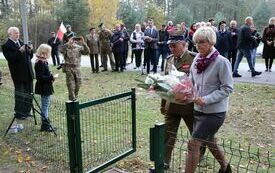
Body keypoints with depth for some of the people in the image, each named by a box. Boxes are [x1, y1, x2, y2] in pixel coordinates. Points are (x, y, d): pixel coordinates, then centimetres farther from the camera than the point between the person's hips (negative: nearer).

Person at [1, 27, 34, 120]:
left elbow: (29, 57, 15)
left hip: (28, 73, 7)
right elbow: (10, 58, -18)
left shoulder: (22, 43, 12)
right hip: (18, 74, -6)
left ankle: (26, 111, 26)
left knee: (29, 94, 13)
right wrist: (19, 51, -25)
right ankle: (19, 114, 13)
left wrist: (30, 51, -5)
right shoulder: (6, 46, -6)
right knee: (20, 94, 0)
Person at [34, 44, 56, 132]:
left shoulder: (43, 62, 11)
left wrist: (50, 76, 4)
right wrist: (50, 78, -21)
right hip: (44, 88, -11)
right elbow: (39, 77, -24)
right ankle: (45, 125, 7)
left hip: (46, 87, 11)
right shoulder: (40, 63, -20)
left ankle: (46, 124, 29)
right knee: (45, 106, -2)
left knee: (45, 105, 17)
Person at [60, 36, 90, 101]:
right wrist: (68, 43, -36)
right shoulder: (66, 48, -5)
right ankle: (72, 99, 7)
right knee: (71, 84, -3)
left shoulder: (79, 47, 1)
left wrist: (83, 43, -21)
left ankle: (75, 97, 33)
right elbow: (61, 49, -27)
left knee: (78, 83, 12)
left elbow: (87, 52, -10)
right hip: (69, 69, -3)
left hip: (77, 68, 3)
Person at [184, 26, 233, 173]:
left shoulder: (222, 62, -17)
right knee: (209, 141, 24)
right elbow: (191, 82, 11)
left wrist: (206, 99, -24)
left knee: (193, 144, -8)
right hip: (199, 109, 7)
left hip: (215, 111, -7)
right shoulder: (196, 60, 0)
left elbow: (227, 88, -16)